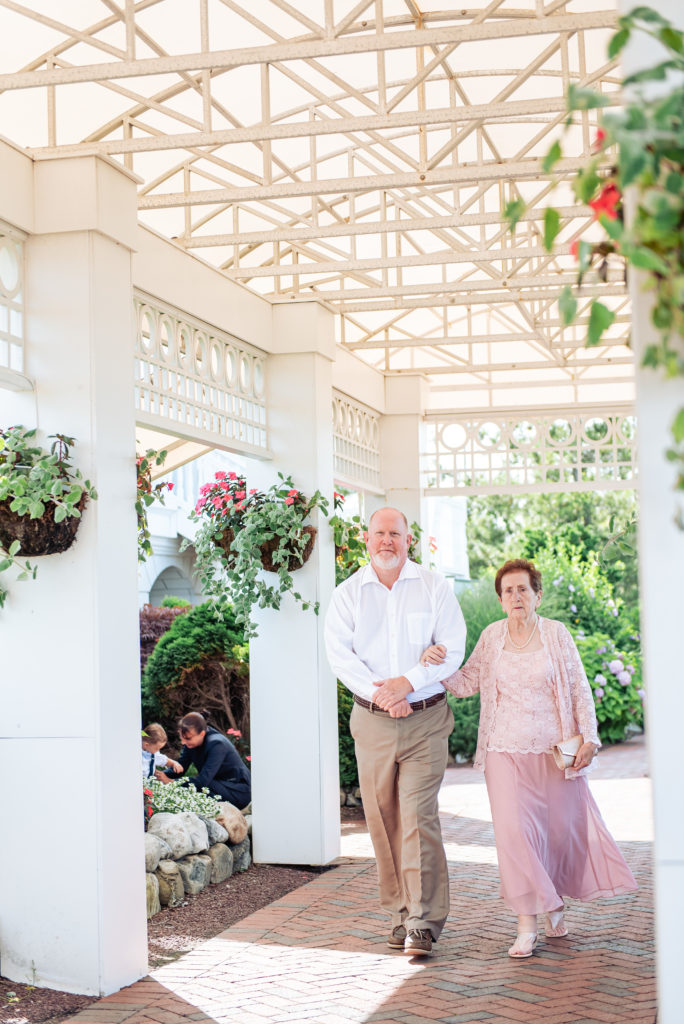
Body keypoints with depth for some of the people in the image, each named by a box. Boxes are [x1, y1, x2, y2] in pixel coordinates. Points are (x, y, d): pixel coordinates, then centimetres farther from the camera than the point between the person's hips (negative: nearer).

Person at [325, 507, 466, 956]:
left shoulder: (434, 587, 3)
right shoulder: (348, 593, 6)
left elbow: (453, 649, -2)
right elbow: (339, 652, -3)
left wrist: (409, 682, -16)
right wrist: (377, 691, -16)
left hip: (426, 720, -2)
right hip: (372, 721, 2)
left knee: (418, 817, -10)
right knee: (383, 820, 5)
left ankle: (423, 920, -7)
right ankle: (400, 915, 15)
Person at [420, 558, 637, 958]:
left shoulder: (556, 633, 0)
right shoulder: (492, 636, 5)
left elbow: (580, 689, 3)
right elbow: (466, 683, 5)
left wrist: (588, 737, -4)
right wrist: (438, 665, -13)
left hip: (555, 750, 0)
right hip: (506, 751, 0)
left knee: (561, 827, 7)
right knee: (514, 830, -11)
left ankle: (555, 899, 36)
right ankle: (527, 924, -4)